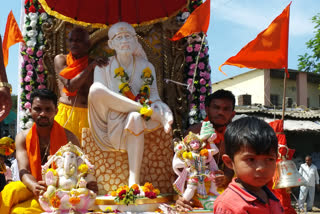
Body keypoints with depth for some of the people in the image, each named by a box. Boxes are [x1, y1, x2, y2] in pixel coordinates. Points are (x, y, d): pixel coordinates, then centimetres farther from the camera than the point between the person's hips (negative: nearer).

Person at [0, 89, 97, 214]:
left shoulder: (68, 138, 0)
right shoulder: (22, 137, 7)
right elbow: (23, 171, -5)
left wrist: (87, 184, -23)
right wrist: (34, 186, -29)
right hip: (31, 191, 3)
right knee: (12, 189, -31)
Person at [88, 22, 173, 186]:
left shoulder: (146, 67, 11)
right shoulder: (103, 67, 7)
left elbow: (154, 96, 11)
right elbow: (98, 97, -4)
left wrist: (162, 107, -17)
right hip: (112, 120, 0)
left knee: (135, 118, -39)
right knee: (96, 89, -29)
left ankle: (134, 180, -44)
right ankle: (153, 113, -30)